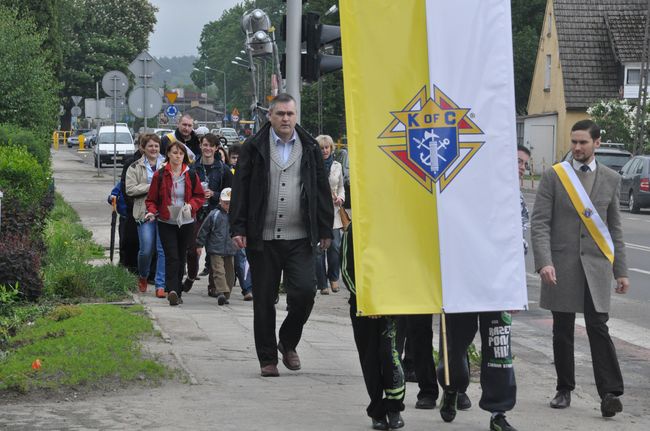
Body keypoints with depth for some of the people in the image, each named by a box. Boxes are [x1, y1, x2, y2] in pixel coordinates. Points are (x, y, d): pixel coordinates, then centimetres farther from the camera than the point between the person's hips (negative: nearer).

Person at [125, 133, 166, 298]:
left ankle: (160, 285, 1)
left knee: (163, 249, -4)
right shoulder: (135, 167, 7)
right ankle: (143, 277, 27)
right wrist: (151, 187, -11)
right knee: (146, 249, -2)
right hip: (145, 213, -1)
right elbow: (130, 189, -3)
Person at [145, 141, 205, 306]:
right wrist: (152, 211, -15)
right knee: (172, 257, -15)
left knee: (181, 258, 10)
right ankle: (172, 291, -25)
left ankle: (177, 292, 21)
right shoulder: (159, 175, -1)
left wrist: (191, 205, -10)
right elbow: (151, 199, 5)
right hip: (166, 223, -2)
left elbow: (200, 196, 9)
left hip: (186, 223, 3)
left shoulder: (191, 175, 4)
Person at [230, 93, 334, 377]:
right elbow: (240, 189, 2)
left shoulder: (310, 148, 10)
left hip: (300, 238, 1)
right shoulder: (254, 148, 4)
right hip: (262, 238, -1)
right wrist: (238, 229, -5)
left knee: (304, 292, -8)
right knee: (264, 300, 3)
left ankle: (288, 342, 18)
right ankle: (267, 358, 15)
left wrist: (325, 230, 8)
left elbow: (322, 190, 12)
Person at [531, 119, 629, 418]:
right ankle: (564, 390, 18)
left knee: (598, 327, -8)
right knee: (562, 331, 6)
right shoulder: (553, 176, 2)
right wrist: (544, 262, -16)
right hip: (562, 265, 0)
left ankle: (610, 393, -8)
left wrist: (621, 271, 9)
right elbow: (539, 223, -3)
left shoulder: (610, 179, 9)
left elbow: (614, 228, 13)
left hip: (596, 265, 0)